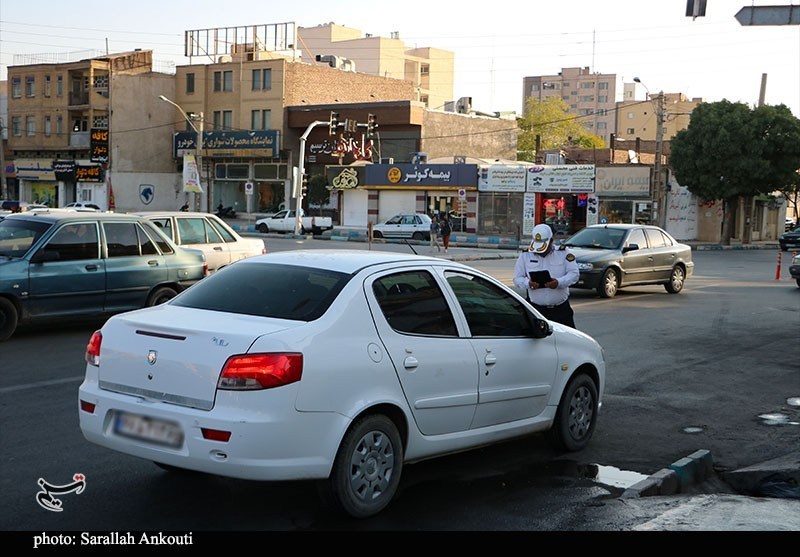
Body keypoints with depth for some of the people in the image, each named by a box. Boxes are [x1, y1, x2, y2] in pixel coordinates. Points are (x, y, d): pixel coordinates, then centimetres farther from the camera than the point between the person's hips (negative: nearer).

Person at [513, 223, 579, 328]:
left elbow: (574, 274, -4)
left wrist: (559, 282, -22)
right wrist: (528, 283, -19)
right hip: (536, 309, 0)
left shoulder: (563, 253, 2)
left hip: (561, 309, 0)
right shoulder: (525, 255, 6)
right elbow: (517, 278, 4)